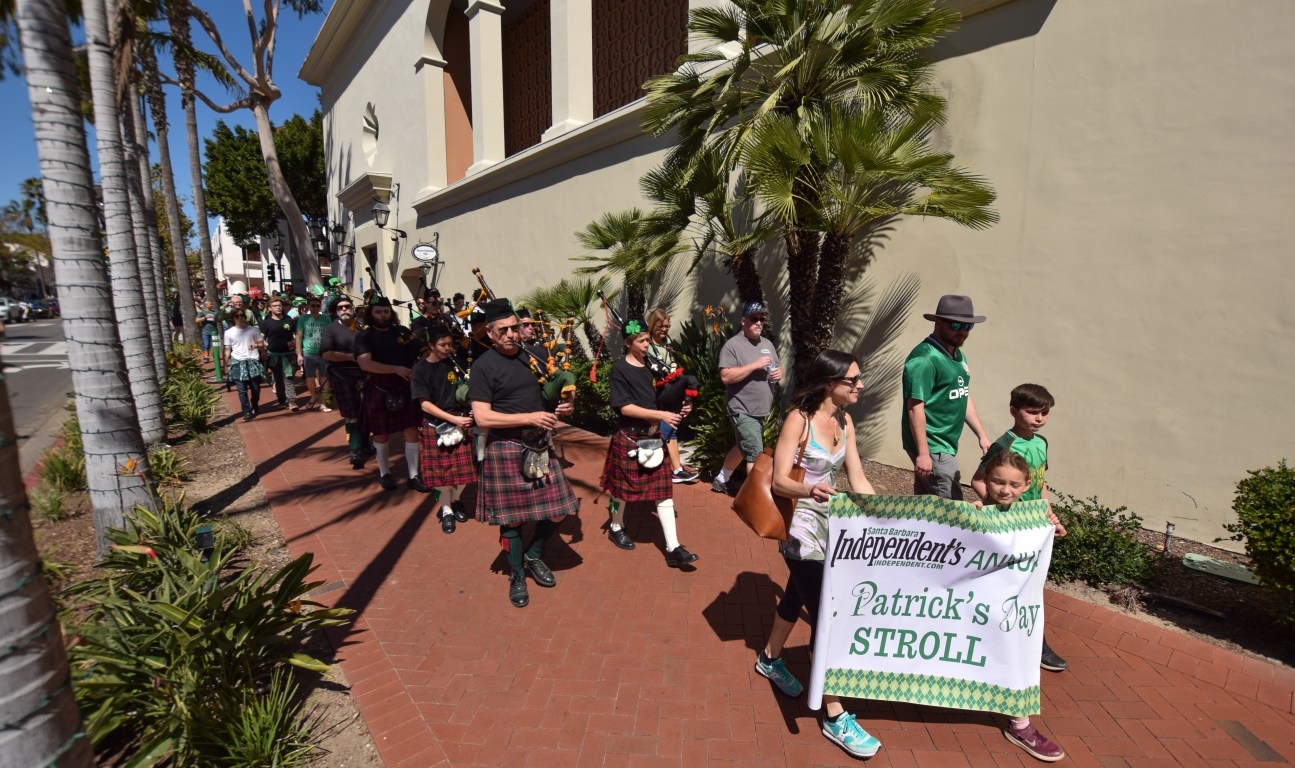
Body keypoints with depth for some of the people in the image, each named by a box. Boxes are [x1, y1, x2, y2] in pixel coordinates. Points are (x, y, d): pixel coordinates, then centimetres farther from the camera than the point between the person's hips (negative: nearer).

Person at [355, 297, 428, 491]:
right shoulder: (364, 336, -6)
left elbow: (421, 351, 7)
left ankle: (414, 475, 10)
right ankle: (384, 473, 29)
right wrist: (396, 369, -28)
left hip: (404, 389, 2)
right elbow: (365, 363, -20)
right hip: (379, 391, -2)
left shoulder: (401, 331, 4)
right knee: (381, 434, 11)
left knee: (411, 432, 0)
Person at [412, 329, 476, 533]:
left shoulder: (454, 363, 1)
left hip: (460, 421, 2)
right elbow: (424, 404, -11)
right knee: (441, 470, 4)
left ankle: (456, 501, 28)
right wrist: (454, 419, -18)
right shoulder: (420, 369, -7)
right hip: (436, 427, -2)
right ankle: (446, 510, 22)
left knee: (462, 467, 4)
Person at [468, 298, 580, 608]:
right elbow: (482, 417, -16)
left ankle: (534, 556, 34)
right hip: (507, 449, -5)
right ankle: (517, 576, 31)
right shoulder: (484, 366, -10)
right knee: (512, 516, 8)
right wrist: (530, 417, -20)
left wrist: (565, 405, -2)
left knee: (557, 509, 7)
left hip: (540, 444, 5)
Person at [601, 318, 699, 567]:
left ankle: (673, 547, 6)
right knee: (623, 486, 11)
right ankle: (616, 527, 38)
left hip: (653, 436, 5)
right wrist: (660, 415, -23)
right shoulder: (620, 369, -10)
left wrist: (677, 411, -4)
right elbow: (624, 407, -18)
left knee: (663, 489, 3)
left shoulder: (651, 366, 7)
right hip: (629, 437, -5)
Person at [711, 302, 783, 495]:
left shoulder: (768, 344, 13)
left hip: (761, 411, 9)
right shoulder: (732, 345, -12)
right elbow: (726, 376, -21)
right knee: (755, 455, -9)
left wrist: (779, 373, -3)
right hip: (743, 411, -9)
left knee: (742, 448, 21)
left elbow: (778, 367, 22)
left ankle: (721, 480, 39)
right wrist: (755, 365, -23)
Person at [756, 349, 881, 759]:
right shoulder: (799, 420, -20)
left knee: (797, 596, 23)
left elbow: (858, 479, 3)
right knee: (824, 615, -2)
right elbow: (779, 481, -22)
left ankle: (770, 659, 47)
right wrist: (808, 489, -42)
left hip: (831, 523, 7)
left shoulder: (844, 421, 1)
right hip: (801, 528, -7)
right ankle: (835, 717, 14)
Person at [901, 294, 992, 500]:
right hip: (931, 448, -9)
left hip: (946, 445, 9)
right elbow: (915, 408, -21)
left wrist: (982, 435, 18)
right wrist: (922, 453, -23)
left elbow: (964, 398, 21)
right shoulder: (925, 358, -18)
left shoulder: (958, 355, 13)